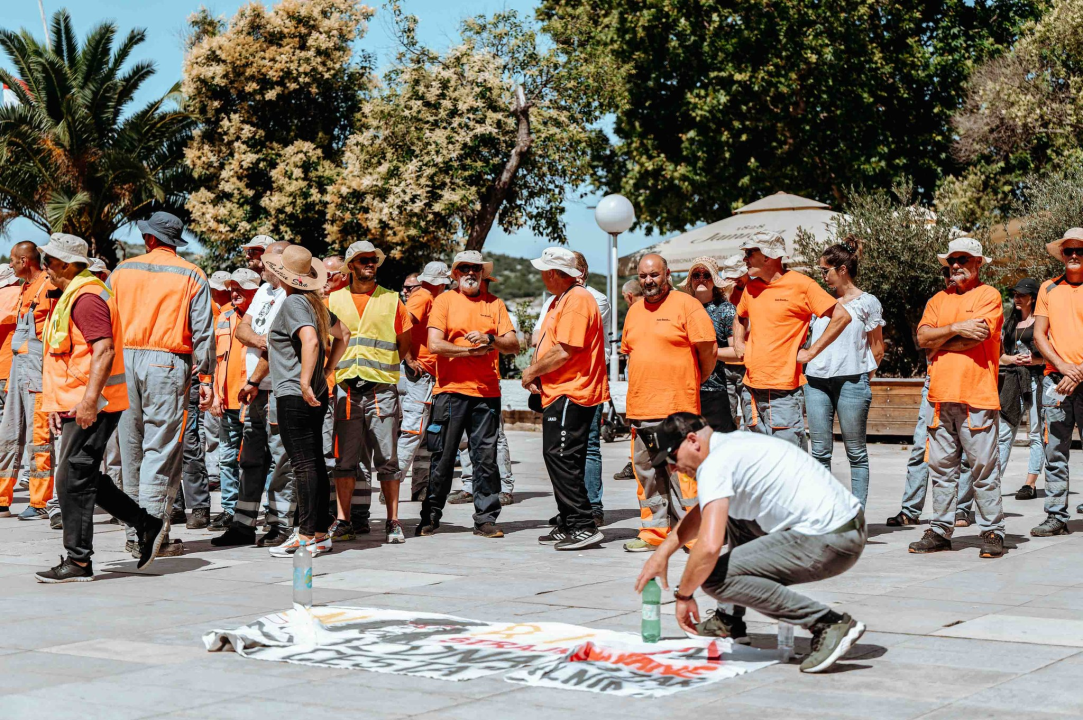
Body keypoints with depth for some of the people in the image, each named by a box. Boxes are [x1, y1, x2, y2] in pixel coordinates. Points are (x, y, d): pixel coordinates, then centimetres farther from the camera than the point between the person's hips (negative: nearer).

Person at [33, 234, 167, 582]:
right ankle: (147, 525, 20)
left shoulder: (87, 297, -14)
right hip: (77, 404, 11)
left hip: (91, 406, -11)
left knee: (74, 480, -7)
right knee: (86, 478, 13)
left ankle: (78, 561, -2)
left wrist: (89, 401, -27)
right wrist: (58, 404, 21)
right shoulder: (73, 296, 20)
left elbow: (104, 350, -23)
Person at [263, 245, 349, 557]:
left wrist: (304, 383, -25)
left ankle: (306, 537, -7)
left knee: (304, 465, -8)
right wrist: (327, 371, 22)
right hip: (316, 396, 9)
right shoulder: (316, 302, 13)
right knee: (316, 464, 11)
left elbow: (310, 340, -28)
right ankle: (321, 533, 15)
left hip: (294, 395, -9)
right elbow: (343, 335, 25)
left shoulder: (292, 303, -12)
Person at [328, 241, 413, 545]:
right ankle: (344, 520, 8)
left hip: (382, 388, -1)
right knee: (345, 459, 3)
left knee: (386, 458, -1)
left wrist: (410, 361, -1)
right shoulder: (334, 300, 12)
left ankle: (393, 521, 4)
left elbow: (405, 345, 12)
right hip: (346, 388, 1)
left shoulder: (391, 300, 9)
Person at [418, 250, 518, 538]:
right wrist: (472, 350, -9)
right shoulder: (444, 300, 5)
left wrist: (490, 339, -13)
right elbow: (435, 344, -6)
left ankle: (485, 519, 6)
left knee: (486, 457, 1)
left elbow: (513, 345, 6)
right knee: (442, 457, 0)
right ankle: (430, 516, 11)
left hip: (487, 392, 2)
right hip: (450, 390, -2)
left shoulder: (494, 304, 13)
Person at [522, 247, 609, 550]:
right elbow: (549, 345, 24)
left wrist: (532, 372, -9)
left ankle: (584, 527, -12)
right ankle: (568, 525, 19)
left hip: (571, 393, -11)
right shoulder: (561, 299, 20)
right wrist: (537, 373, 5)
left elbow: (564, 351, -22)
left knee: (561, 457, -13)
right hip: (559, 391, 11)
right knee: (556, 456, 12)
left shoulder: (577, 299, -15)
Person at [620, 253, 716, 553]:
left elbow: (709, 351, -4)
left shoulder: (687, 306, -5)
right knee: (645, 471, 8)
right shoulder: (635, 311, 16)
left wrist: (694, 383, 7)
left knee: (681, 469, -7)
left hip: (677, 406, -7)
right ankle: (653, 531, 16)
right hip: (640, 407, 7)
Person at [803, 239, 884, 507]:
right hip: (817, 381, 5)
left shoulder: (867, 302, 3)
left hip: (851, 381, -5)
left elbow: (877, 350, 6)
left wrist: (862, 375, 2)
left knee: (856, 452, 1)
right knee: (820, 452, 3)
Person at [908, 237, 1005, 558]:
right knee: (941, 467, 7)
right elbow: (922, 337, 5)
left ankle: (992, 532, 3)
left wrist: (939, 341, 0)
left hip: (977, 396, -5)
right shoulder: (939, 300, 18)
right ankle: (940, 530, 13)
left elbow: (978, 335, -12)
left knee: (984, 468, -4)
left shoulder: (988, 295, 3)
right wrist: (957, 329, -8)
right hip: (942, 395, 5)